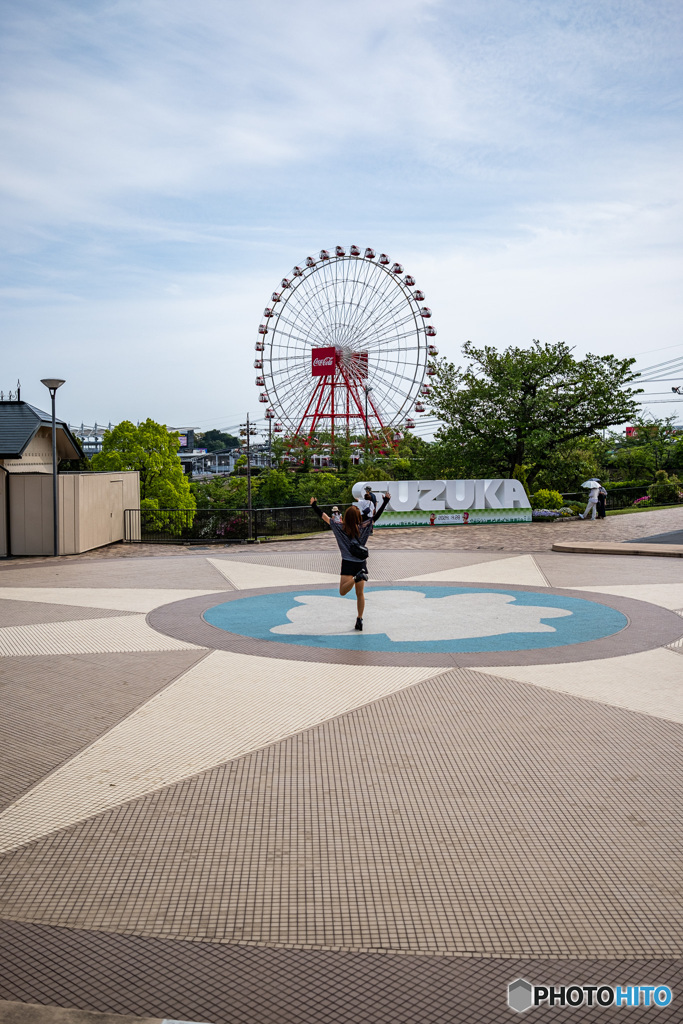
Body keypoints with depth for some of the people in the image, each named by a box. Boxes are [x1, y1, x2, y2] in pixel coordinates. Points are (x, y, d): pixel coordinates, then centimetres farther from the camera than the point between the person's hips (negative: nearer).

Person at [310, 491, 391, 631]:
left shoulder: (340, 527, -5)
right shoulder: (364, 527, -3)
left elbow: (323, 516, -1)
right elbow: (376, 516, 3)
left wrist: (314, 505, 10)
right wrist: (386, 501, 9)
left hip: (348, 564, -3)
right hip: (361, 563, 3)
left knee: (342, 592, -1)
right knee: (360, 594, 11)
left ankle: (357, 577, -27)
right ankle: (359, 620, 12)